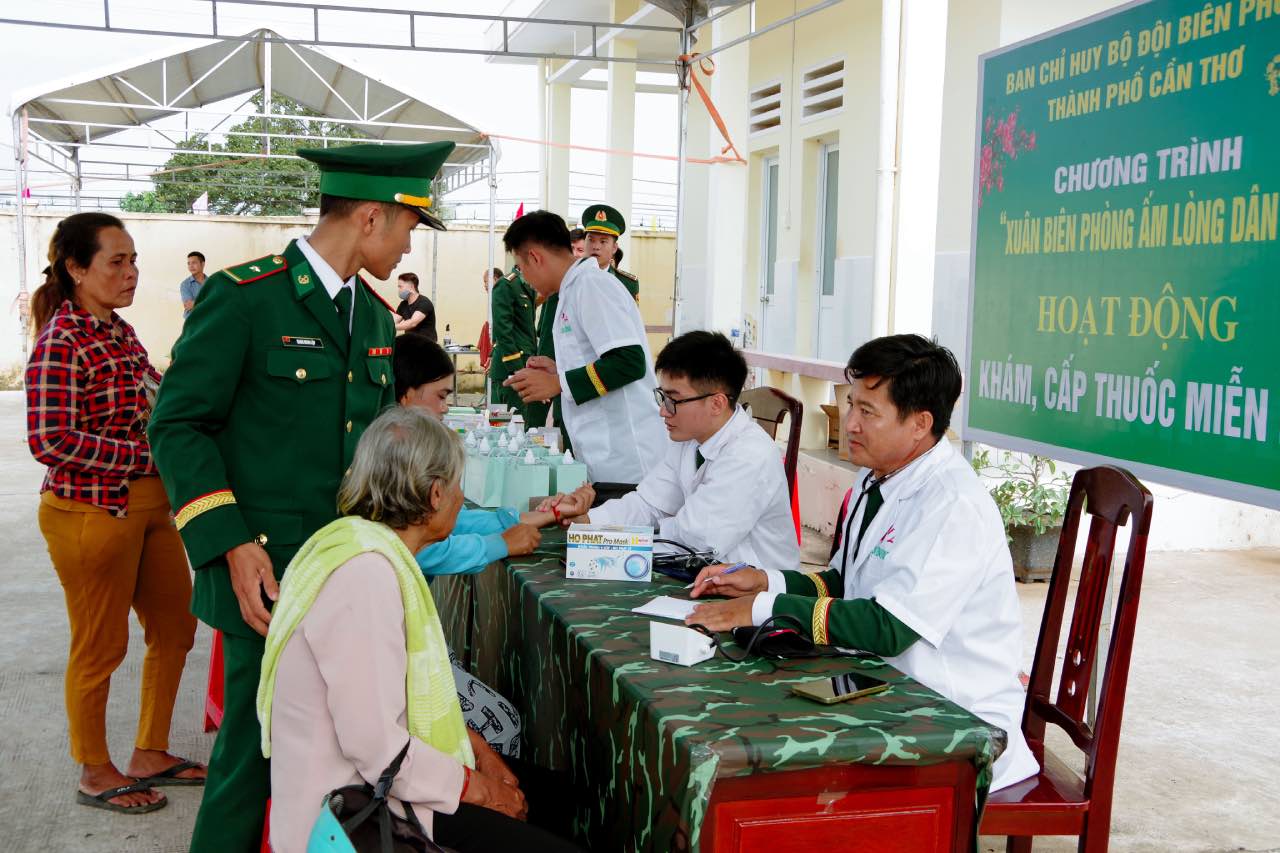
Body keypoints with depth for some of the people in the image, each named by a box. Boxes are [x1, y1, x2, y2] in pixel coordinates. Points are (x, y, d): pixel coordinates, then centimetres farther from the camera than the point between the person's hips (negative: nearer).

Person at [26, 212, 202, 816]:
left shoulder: (119, 332, 10)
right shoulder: (60, 342, -15)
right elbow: (49, 441, -21)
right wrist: (147, 454, -21)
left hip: (150, 505, 9)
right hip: (91, 511, -8)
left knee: (175, 627, 15)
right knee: (101, 647, 6)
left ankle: (150, 754, 32)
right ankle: (95, 775, 25)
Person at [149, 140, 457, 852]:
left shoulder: (377, 318, 14)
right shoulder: (243, 297, -9)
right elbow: (179, 425, -10)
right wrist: (233, 546, -17)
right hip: (268, 570, -6)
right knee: (258, 747, 0)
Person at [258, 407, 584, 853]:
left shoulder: (372, 549, 5)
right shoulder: (366, 572, -25)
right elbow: (375, 745, -27)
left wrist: (473, 745, 6)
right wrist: (473, 786, -14)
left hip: (377, 777, 10)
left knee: (551, 793, 17)